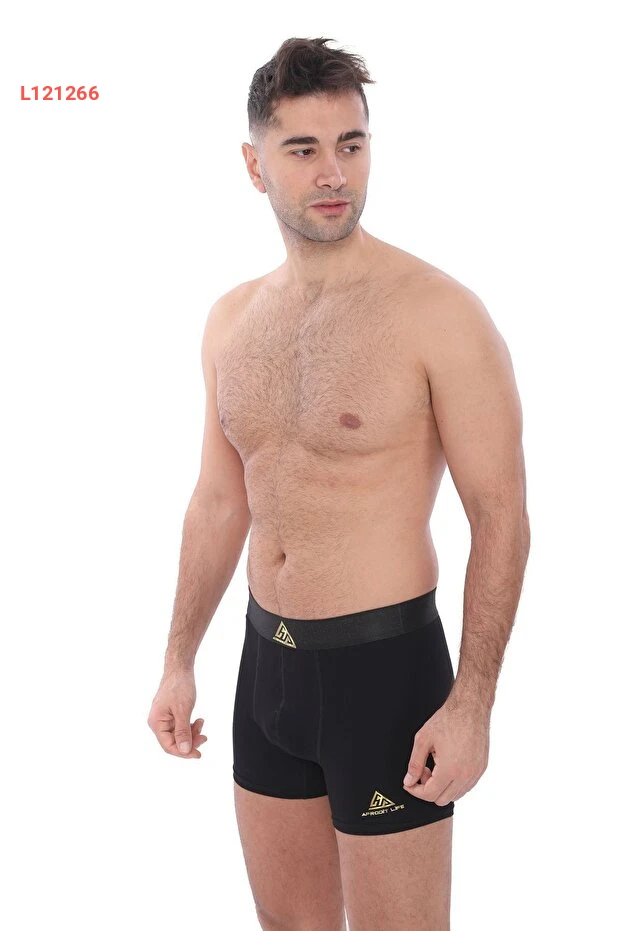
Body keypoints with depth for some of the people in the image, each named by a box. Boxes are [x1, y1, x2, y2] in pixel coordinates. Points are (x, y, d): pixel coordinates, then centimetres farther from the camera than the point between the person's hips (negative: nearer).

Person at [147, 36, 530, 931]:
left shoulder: (438, 312, -14)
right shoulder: (232, 320, 6)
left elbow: (501, 514, -13)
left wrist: (471, 704, -17)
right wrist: (180, 661, 13)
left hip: (386, 664, -6)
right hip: (268, 658, 6)